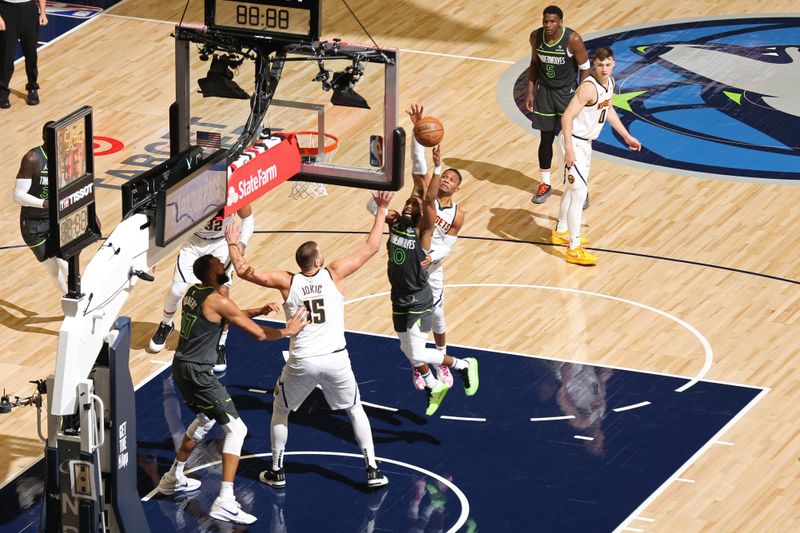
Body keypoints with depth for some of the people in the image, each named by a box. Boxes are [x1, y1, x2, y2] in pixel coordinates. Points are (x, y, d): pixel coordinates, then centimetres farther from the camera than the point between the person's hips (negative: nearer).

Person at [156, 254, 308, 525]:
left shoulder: (194, 292, 9)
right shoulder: (218, 301, -18)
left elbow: (231, 316, 25)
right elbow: (258, 333, -13)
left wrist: (260, 310, 14)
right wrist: (287, 331, 3)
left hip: (182, 367, 9)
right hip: (197, 373, -9)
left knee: (206, 419, 32)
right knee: (235, 428, -6)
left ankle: (174, 478, 42)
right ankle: (225, 501, -16)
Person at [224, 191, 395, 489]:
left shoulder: (287, 282, -5)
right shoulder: (334, 275, -5)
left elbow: (243, 271, 0)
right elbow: (371, 247, 2)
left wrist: (233, 244, 15)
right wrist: (381, 213, 11)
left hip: (302, 363, 0)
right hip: (336, 360, 0)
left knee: (280, 411, 23)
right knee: (355, 409, 21)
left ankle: (277, 472, 26)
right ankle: (372, 471, 18)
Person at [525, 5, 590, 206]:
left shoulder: (573, 40, -23)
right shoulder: (536, 37, -10)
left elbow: (584, 68, -12)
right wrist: (530, 92, 3)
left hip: (567, 92, -3)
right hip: (544, 91, 3)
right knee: (546, 139, 10)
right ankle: (545, 185, 24)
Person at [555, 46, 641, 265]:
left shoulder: (610, 83, 1)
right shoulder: (589, 87, -28)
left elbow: (608, 110, 20)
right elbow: (567, 116, -29)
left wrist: (626, 136, 23)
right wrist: (568, 149, -34)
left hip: (586, 141, 10)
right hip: (575, 142, -10)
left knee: (574, 189, 24)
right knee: (579, 193, -12)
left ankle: (560, 232, 43)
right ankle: (574, 249, -10)